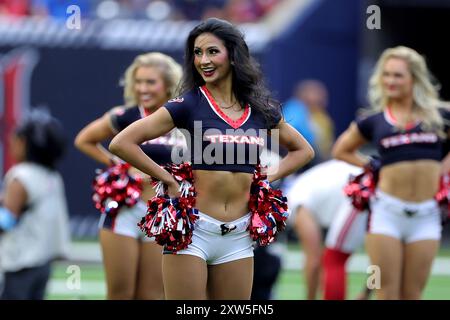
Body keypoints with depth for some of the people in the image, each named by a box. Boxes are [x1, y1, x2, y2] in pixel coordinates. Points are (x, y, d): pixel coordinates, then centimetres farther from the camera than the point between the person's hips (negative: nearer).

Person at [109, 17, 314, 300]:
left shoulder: (261, 109, 8)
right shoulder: (189, 104, -3)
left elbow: (303, 150, 24)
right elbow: (121, 143, -8)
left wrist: (267, 178, 9)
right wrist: (169, 181, -7)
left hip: (238, 235, 4)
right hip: (193, 231, -4)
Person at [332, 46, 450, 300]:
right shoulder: (373, 122, 6)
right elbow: (342, 150, 20)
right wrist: (372, 167, 9)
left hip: (426, 215, 0)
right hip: (387, 212, 0)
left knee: (412, 295, 5)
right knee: (388, 293, -2)